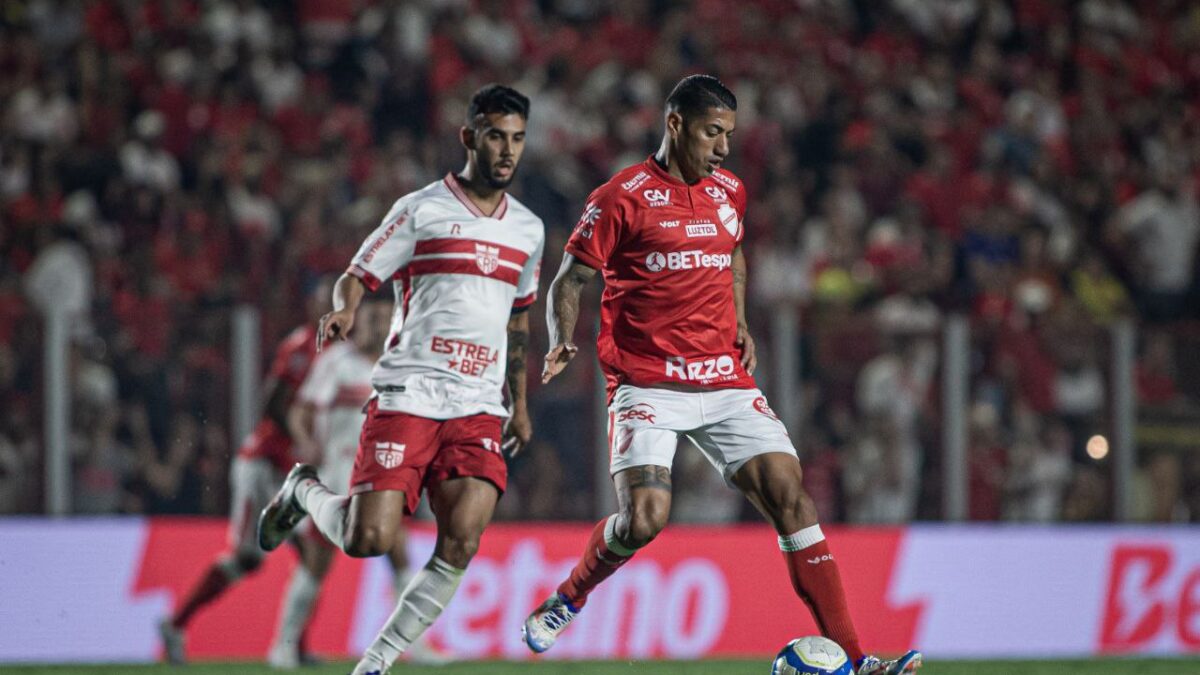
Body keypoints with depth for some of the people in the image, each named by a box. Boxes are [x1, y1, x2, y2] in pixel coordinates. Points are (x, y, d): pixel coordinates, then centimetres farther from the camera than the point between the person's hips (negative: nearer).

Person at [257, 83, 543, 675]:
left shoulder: (528, 229, 15)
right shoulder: (421, 210, 0)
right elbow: (357, 277, 1)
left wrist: (520, 403, 28)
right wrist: (343, 312, -22)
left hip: (479, 409, 4)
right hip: (406, 397, -4)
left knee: (460, 546, -15)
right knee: (368, 539, -13)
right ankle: (304, 491, 22)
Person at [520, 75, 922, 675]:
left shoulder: (729, 192, 13)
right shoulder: (623, 197, -5)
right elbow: (569, 282, -1)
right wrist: (562, 343, -19)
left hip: (725, 382, 5)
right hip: (648, 388, -5)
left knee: (792, 500, -7)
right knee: (644, 519, -21)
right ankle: (565, 602, 10)